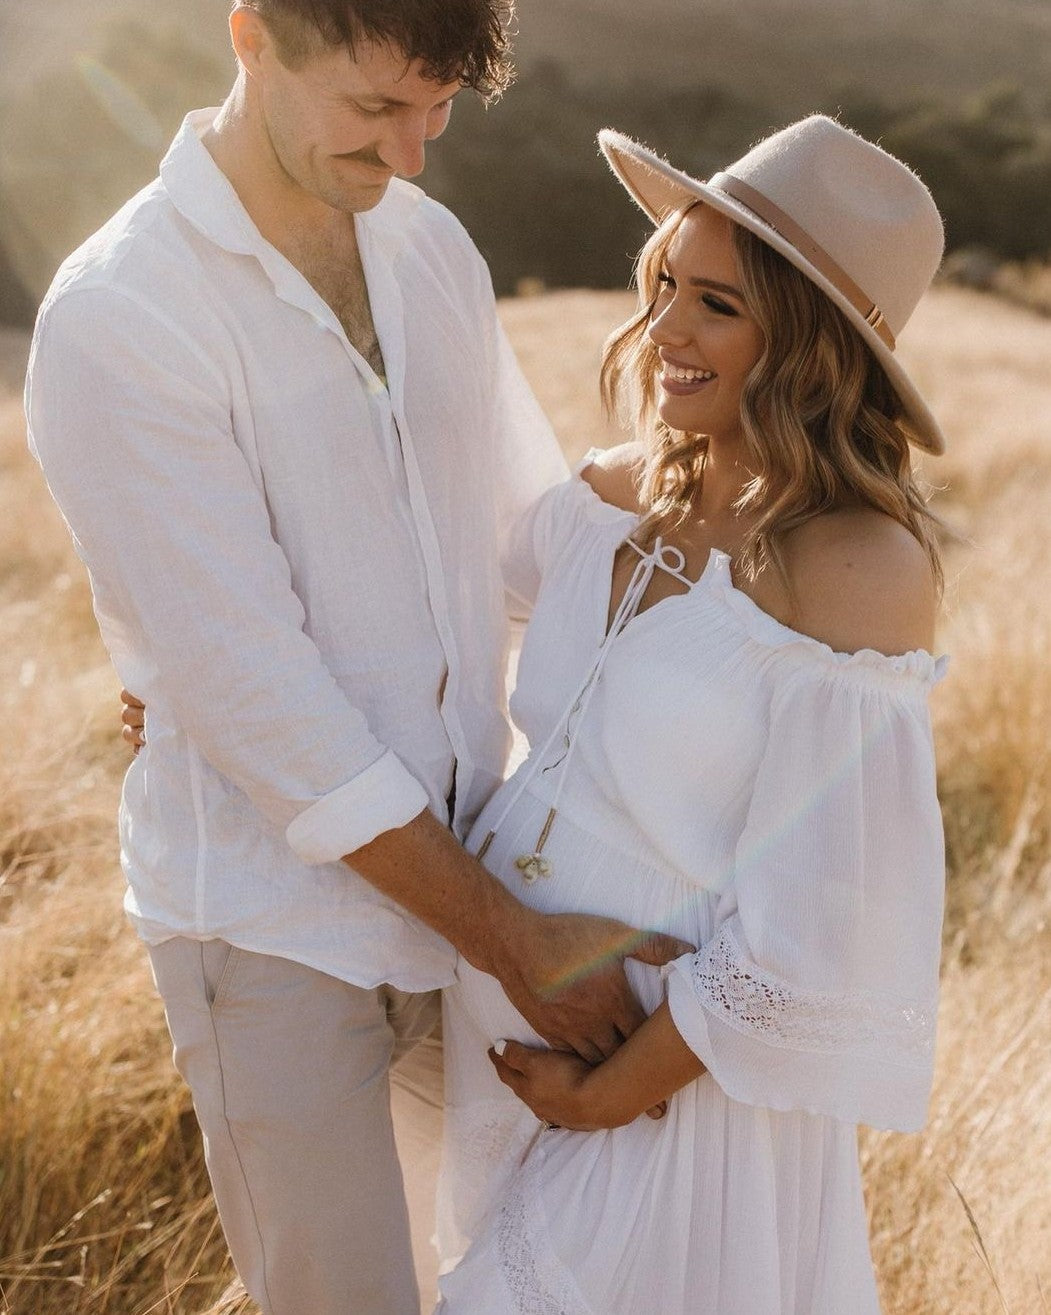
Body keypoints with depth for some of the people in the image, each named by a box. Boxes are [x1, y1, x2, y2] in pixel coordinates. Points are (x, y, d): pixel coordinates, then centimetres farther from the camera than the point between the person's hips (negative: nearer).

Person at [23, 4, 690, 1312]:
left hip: (457, 861, 6)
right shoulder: (116, 321, -19)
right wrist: (515, 945, -18)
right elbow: (256, 699, -21)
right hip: (278, 924, -6)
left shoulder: (429, 244, 2)